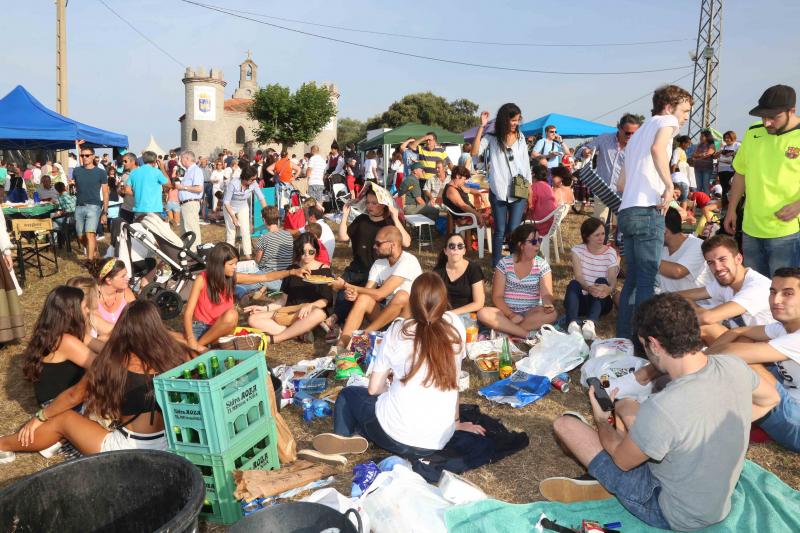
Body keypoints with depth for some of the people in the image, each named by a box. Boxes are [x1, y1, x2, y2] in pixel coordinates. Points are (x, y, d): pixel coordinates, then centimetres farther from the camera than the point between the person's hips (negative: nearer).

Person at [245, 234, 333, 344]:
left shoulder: (323, 270, 2)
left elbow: (327, 300, -6)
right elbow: (284, 299, 16)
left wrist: (310, 305, -25)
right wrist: (265, 308, 4)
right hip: (289, 312, 4)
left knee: (319, 313, -41)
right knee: (253, 319, -16)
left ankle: (273, 339, -32)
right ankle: (300, 332, -29)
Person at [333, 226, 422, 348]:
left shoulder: (408, 261, -20)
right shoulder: (378, 263, 2)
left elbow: (379, 294, -24)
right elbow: (368, 292, -5)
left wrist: (346, 285, -19)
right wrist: (353, 292, -29)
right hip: (385, 313, 5)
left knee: (402, 296, -35)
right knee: (364, 298, -21)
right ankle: (341, 345, -32)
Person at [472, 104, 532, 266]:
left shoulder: (520, 138, 7)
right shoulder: (492, 138, 0)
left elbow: (526, 164, 11)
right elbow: (475, 152, -15)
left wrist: (529, 189, 8)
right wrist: (481, 126, -16)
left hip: (519, 192, 1)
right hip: (498, 192, -1)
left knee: (513, 231, -1)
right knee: (500, 230, 5)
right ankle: (496, 265, 15)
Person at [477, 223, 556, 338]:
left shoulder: (542, 265, 2)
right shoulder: (504, 263, -2)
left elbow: (546, 294, -5)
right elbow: (497, 297, -5)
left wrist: (548, 305, -29)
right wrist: (511, 315, -20)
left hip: (532, 313, 1)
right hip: (507, 312, -1)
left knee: (551, 314, -31)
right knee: (483, 313, -30)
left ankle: (504, 329, -27)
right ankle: (528, 335, -31)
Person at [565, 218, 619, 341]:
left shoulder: (610, 253, -2)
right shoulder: (578, 250, -1)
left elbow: (613, 280, -17)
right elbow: (578, 276, -16)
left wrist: (610, 289, -42)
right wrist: (588, 288, -38)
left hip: (601, 301, 0)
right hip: (581, 300, 0)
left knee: (601, 281, -29)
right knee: (573, 284, -30)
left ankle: (590, 323, -53)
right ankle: (572, 323, -54)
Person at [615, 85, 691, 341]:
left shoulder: (638, 134, 28)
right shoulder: (666, 121, 3)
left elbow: (621, 184, 28)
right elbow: (657, 149, -22)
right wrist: (669, 186, -19)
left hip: (627, 212, 8)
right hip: (648, 212, -8)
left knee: (632, 279, 13)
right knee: (647, 280, -6)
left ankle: (623, 336, 16)